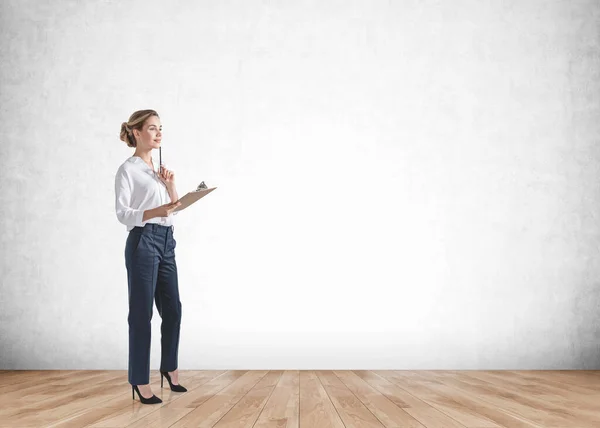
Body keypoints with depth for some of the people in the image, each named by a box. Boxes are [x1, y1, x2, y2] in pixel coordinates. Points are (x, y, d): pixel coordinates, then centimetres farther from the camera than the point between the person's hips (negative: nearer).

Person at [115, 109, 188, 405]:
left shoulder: (159, 168, 17)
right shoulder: (128, 169, -6)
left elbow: (174, 208, 19)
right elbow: (122, 213, -15)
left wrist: (171, 186, 1)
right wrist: (155, 212, -30)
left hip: (166, 241, 8)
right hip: (143, 242, -8)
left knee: (172, 308, 11)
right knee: (141, 313, -2)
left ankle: (170, 368, 28)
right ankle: (140, 381, 8)